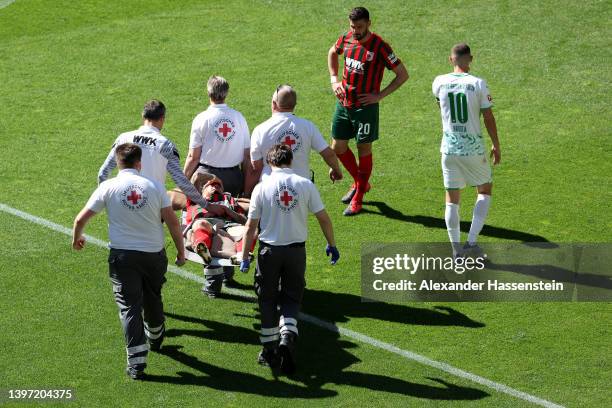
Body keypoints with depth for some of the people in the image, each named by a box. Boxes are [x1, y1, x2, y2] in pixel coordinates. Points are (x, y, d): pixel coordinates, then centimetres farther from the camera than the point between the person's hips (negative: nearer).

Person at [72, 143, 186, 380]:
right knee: (153, 298, 24)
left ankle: (137, 362, -11)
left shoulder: (108, 187, -6)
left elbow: (81, 219, -4)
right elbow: (172, 222, -4)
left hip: (123, 255, -2)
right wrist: (181, 251, 8)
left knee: (129, 306, -1)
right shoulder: (154, 187, -3)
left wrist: (76, 239, 16)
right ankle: (155, 338, 50)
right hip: (154, 254, 2)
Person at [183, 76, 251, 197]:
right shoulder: (239, 117, 3)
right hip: (234, 177, 3)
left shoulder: (201, 119, -6)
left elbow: (193, 157, -6)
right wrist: (246, 185, 14)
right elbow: (247, 156, 5)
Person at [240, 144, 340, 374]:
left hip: (269, 250, -1)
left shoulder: (262, 187, -7)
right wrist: (331, 245, 13)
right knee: (292, 297, 14)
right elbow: (323, 218, 0)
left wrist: (245, 257, 3)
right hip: (296, 250, 1)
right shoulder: (305, 185, -4)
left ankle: (270, 351, 17)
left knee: (267, 299, 13)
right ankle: (288, 336, -11)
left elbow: (251, 227, -5)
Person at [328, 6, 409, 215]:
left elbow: (403, 75, -11)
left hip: (365, 106, -6)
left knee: (364, 150, 4)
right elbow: (332, 53, 24)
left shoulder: (379, 47, -16)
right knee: (338, 147, 12)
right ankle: (359, 183, 36)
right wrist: (334, 80, 11)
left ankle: (358, 200, 16)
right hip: (343, 103, 6)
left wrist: (379, 95, -15)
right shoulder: (346, 39, 0)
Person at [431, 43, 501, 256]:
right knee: (485, 190, 18)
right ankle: (471, 241, 6)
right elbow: (488, 118, -5)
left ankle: (456, 250, 13)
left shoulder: (439, 83, -3)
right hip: (474, 149, -2)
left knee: (452, 199, 11)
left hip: (449, 149, 2)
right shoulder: (478, 84, -11)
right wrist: (496, 145, 8)